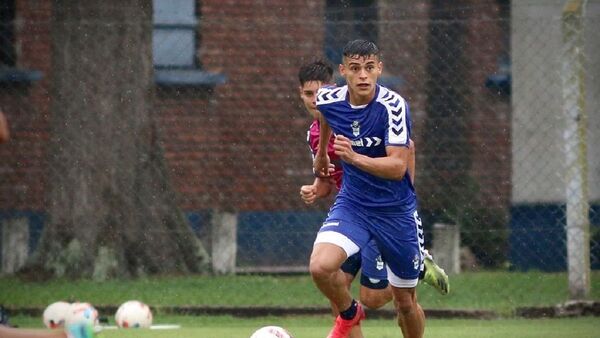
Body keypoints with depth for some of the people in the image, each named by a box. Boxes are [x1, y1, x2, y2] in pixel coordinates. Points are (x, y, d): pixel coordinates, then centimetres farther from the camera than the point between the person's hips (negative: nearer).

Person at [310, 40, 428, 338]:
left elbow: (398, 167, -29)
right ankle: (349, 313, 7)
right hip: (351, 204, 2)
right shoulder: (329, 100, -9)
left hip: (396, 210, -2)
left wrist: (354, 158, -43)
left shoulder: (393, 105, -22)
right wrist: (321, 153, 33)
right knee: (321, 267, -25)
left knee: (405, 302, 8)